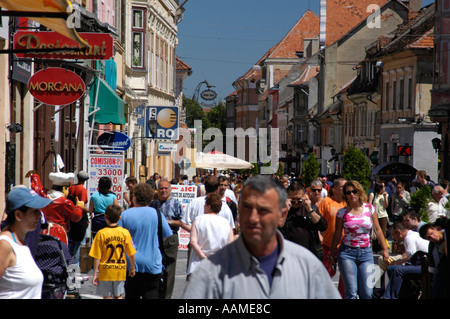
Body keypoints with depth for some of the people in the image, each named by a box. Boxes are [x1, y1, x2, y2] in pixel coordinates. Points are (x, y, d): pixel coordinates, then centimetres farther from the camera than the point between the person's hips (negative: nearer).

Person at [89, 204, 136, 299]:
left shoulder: (101, 233, -10)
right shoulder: (125, 232, -6)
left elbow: (97, 256, -9)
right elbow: (131, 253, -1)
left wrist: (95, 274, -2)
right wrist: (132, 268, 16)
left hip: (105, 271, -2)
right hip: (120, 271, 2)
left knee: (107, 296, 5)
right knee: (118, 296, 15)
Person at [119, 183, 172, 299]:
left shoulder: (124, 215, -3)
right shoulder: (156, 213, -4)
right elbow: (168, 235, 3)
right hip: (152, 263, -1)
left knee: (131, 295, 12)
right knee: (151, 294, -3)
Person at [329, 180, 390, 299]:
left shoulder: (369, 209, 5)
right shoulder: (342, 212, 2)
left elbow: (378, 230, 10)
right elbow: (337, 234, 8)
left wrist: (385, 249, 7)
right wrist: (332, 255, 10)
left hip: (366, 253, 1)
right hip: (347, 253, -1)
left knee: (367, 293, -6)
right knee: (351, 292, -8)